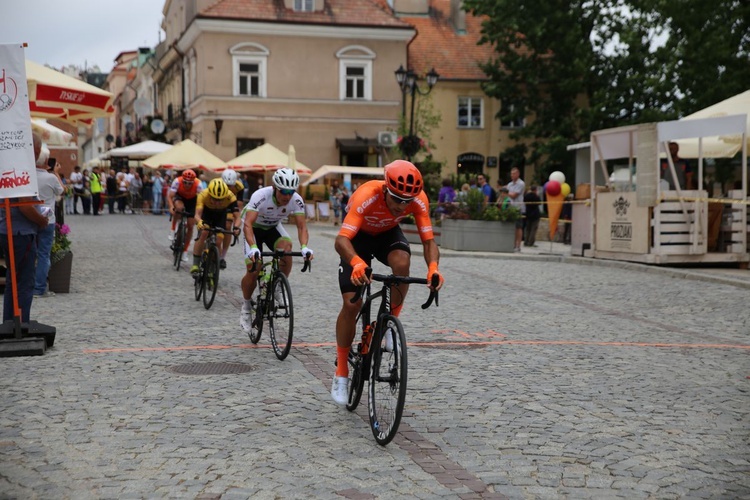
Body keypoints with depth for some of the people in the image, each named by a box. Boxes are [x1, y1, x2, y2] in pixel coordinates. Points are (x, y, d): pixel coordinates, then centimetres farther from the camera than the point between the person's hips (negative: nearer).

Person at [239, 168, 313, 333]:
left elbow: (302, 226, -27)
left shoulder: (296, 200, -26)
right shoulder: (260, 196, -36)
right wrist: (253, 248, -58)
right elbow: (248, 224, -43)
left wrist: (304, 247, -47)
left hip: (273, 227, 3)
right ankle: (247, 306, 12)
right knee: (253, 271, -14)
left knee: (286, 248, -30)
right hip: (255, 227, -3)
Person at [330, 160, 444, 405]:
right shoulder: (367, 196, -40)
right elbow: (341, 240, -48)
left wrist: (433, 267, -51)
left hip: (388, 233, 2)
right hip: (359, 235, -2)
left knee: (402, 263, -34)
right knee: (351, 303, -11)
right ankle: (341, 373, 4)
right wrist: (357, 263, -69)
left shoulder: (419, 200, -30)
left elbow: (428, 241, -29)